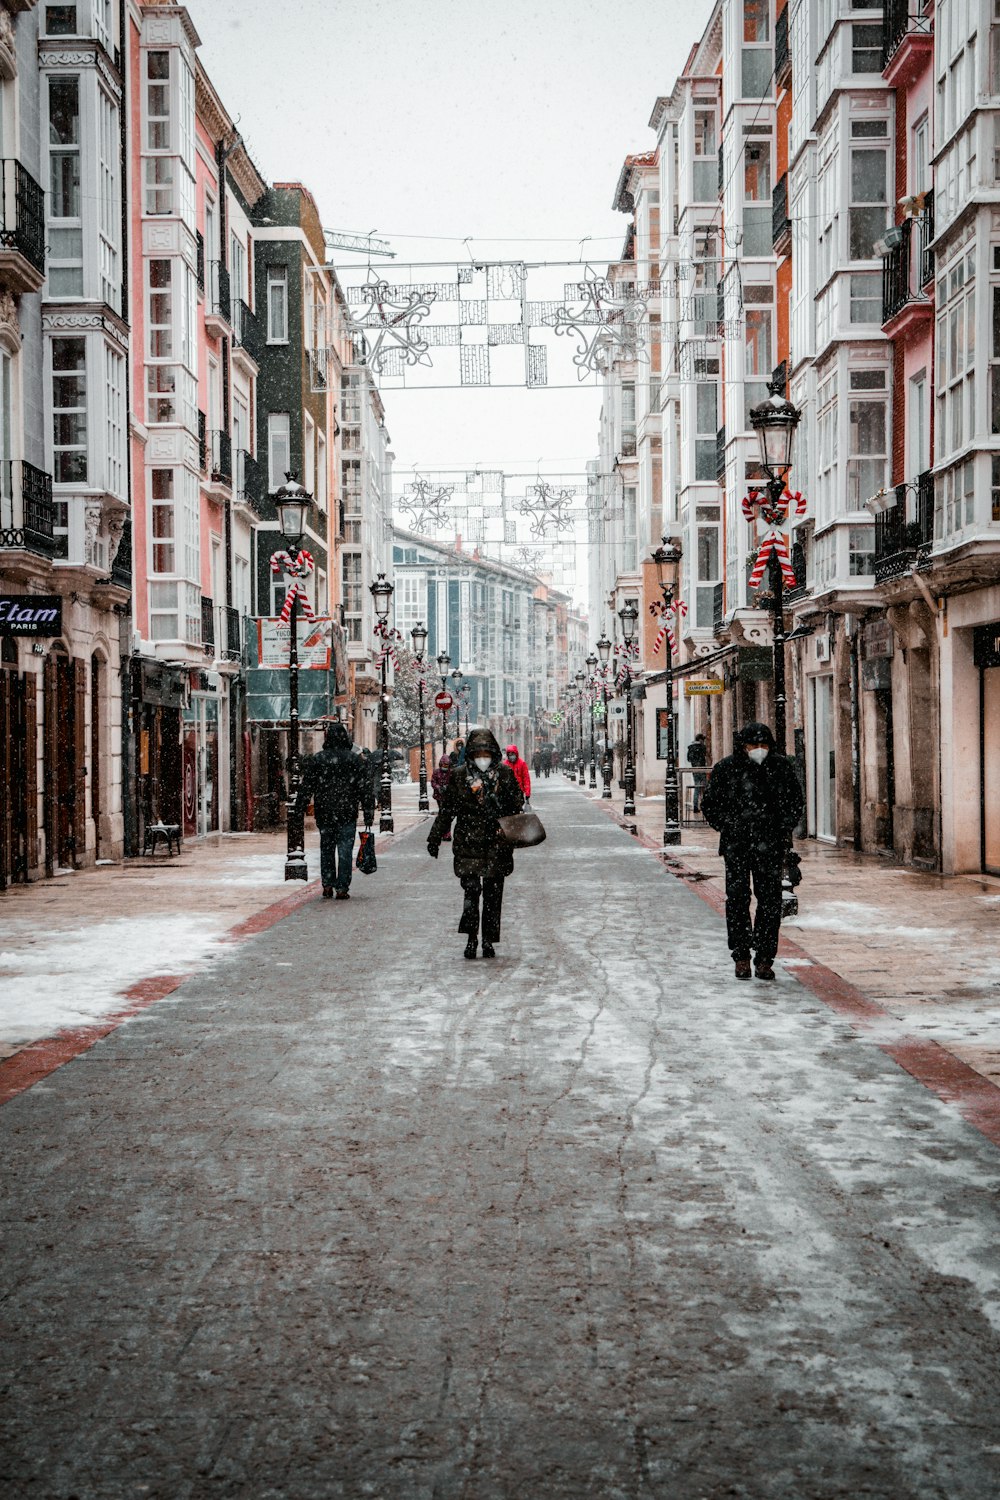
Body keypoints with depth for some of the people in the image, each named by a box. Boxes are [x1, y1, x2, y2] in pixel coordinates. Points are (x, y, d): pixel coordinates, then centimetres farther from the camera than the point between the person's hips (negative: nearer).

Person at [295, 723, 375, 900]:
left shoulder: (316, 760, 1)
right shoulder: (355, 760, -1)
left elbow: (305, 787, 3)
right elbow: (366, 788, 0)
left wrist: (299, 809, 10)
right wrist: (369, 813, 4)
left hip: (324, 813, 1)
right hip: (347, 813, -1)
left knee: (326, 849, 14)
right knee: (345, 851, 2)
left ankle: (327, 886, 11)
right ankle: (342, 888, -1)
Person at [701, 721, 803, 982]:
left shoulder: (781, 766, 4)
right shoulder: (726, 769, 0)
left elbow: (795, 802, 15)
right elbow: (710, 804, 10)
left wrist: (784, 830, 4)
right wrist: (728, 830, 1)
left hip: (770, 844, 1)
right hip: (736, 844, -1)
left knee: (770, 901, 0)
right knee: (737, 898, -3)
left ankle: (764, 959, 7)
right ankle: (741, 956, 8)